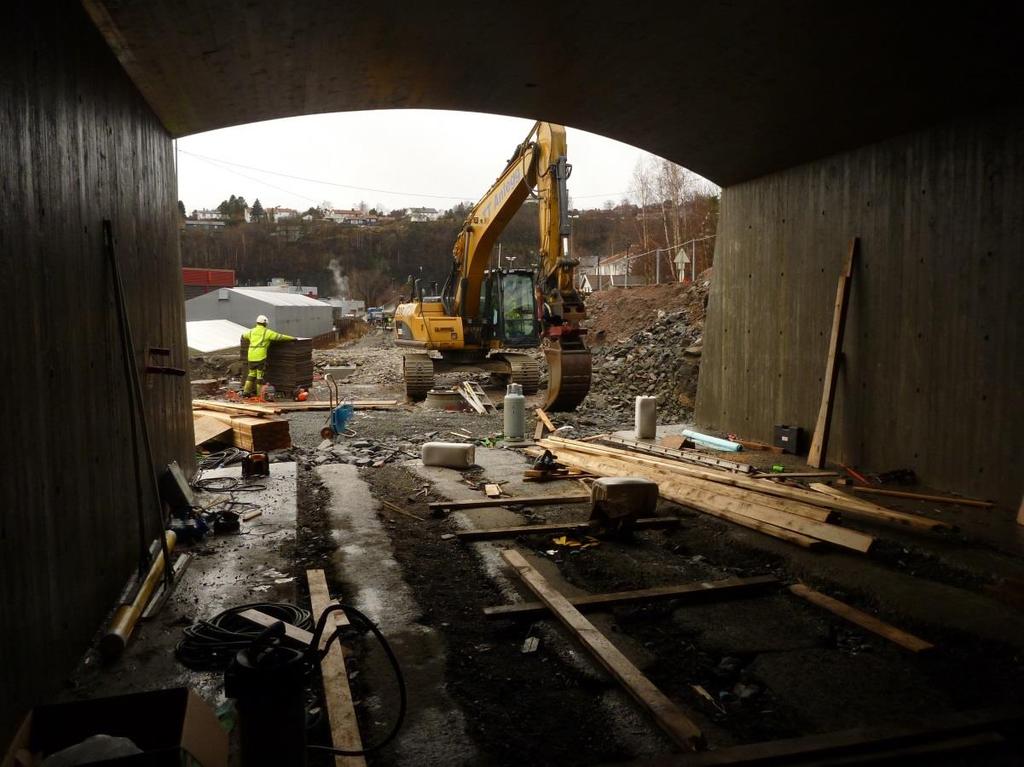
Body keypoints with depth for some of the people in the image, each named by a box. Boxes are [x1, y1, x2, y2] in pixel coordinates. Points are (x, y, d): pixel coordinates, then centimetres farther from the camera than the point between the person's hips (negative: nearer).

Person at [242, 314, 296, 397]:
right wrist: (292, 338, 8)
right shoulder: (267, 332, -1)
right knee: (260, 374, 2)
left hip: (251, 356, 5)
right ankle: (260, 394, 6)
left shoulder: (252, 331, 14)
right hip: (260, 356, -5)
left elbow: (244, 335, 36)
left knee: (252, 373, 17)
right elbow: (279, 336, -1)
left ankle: (246, 390, 11)